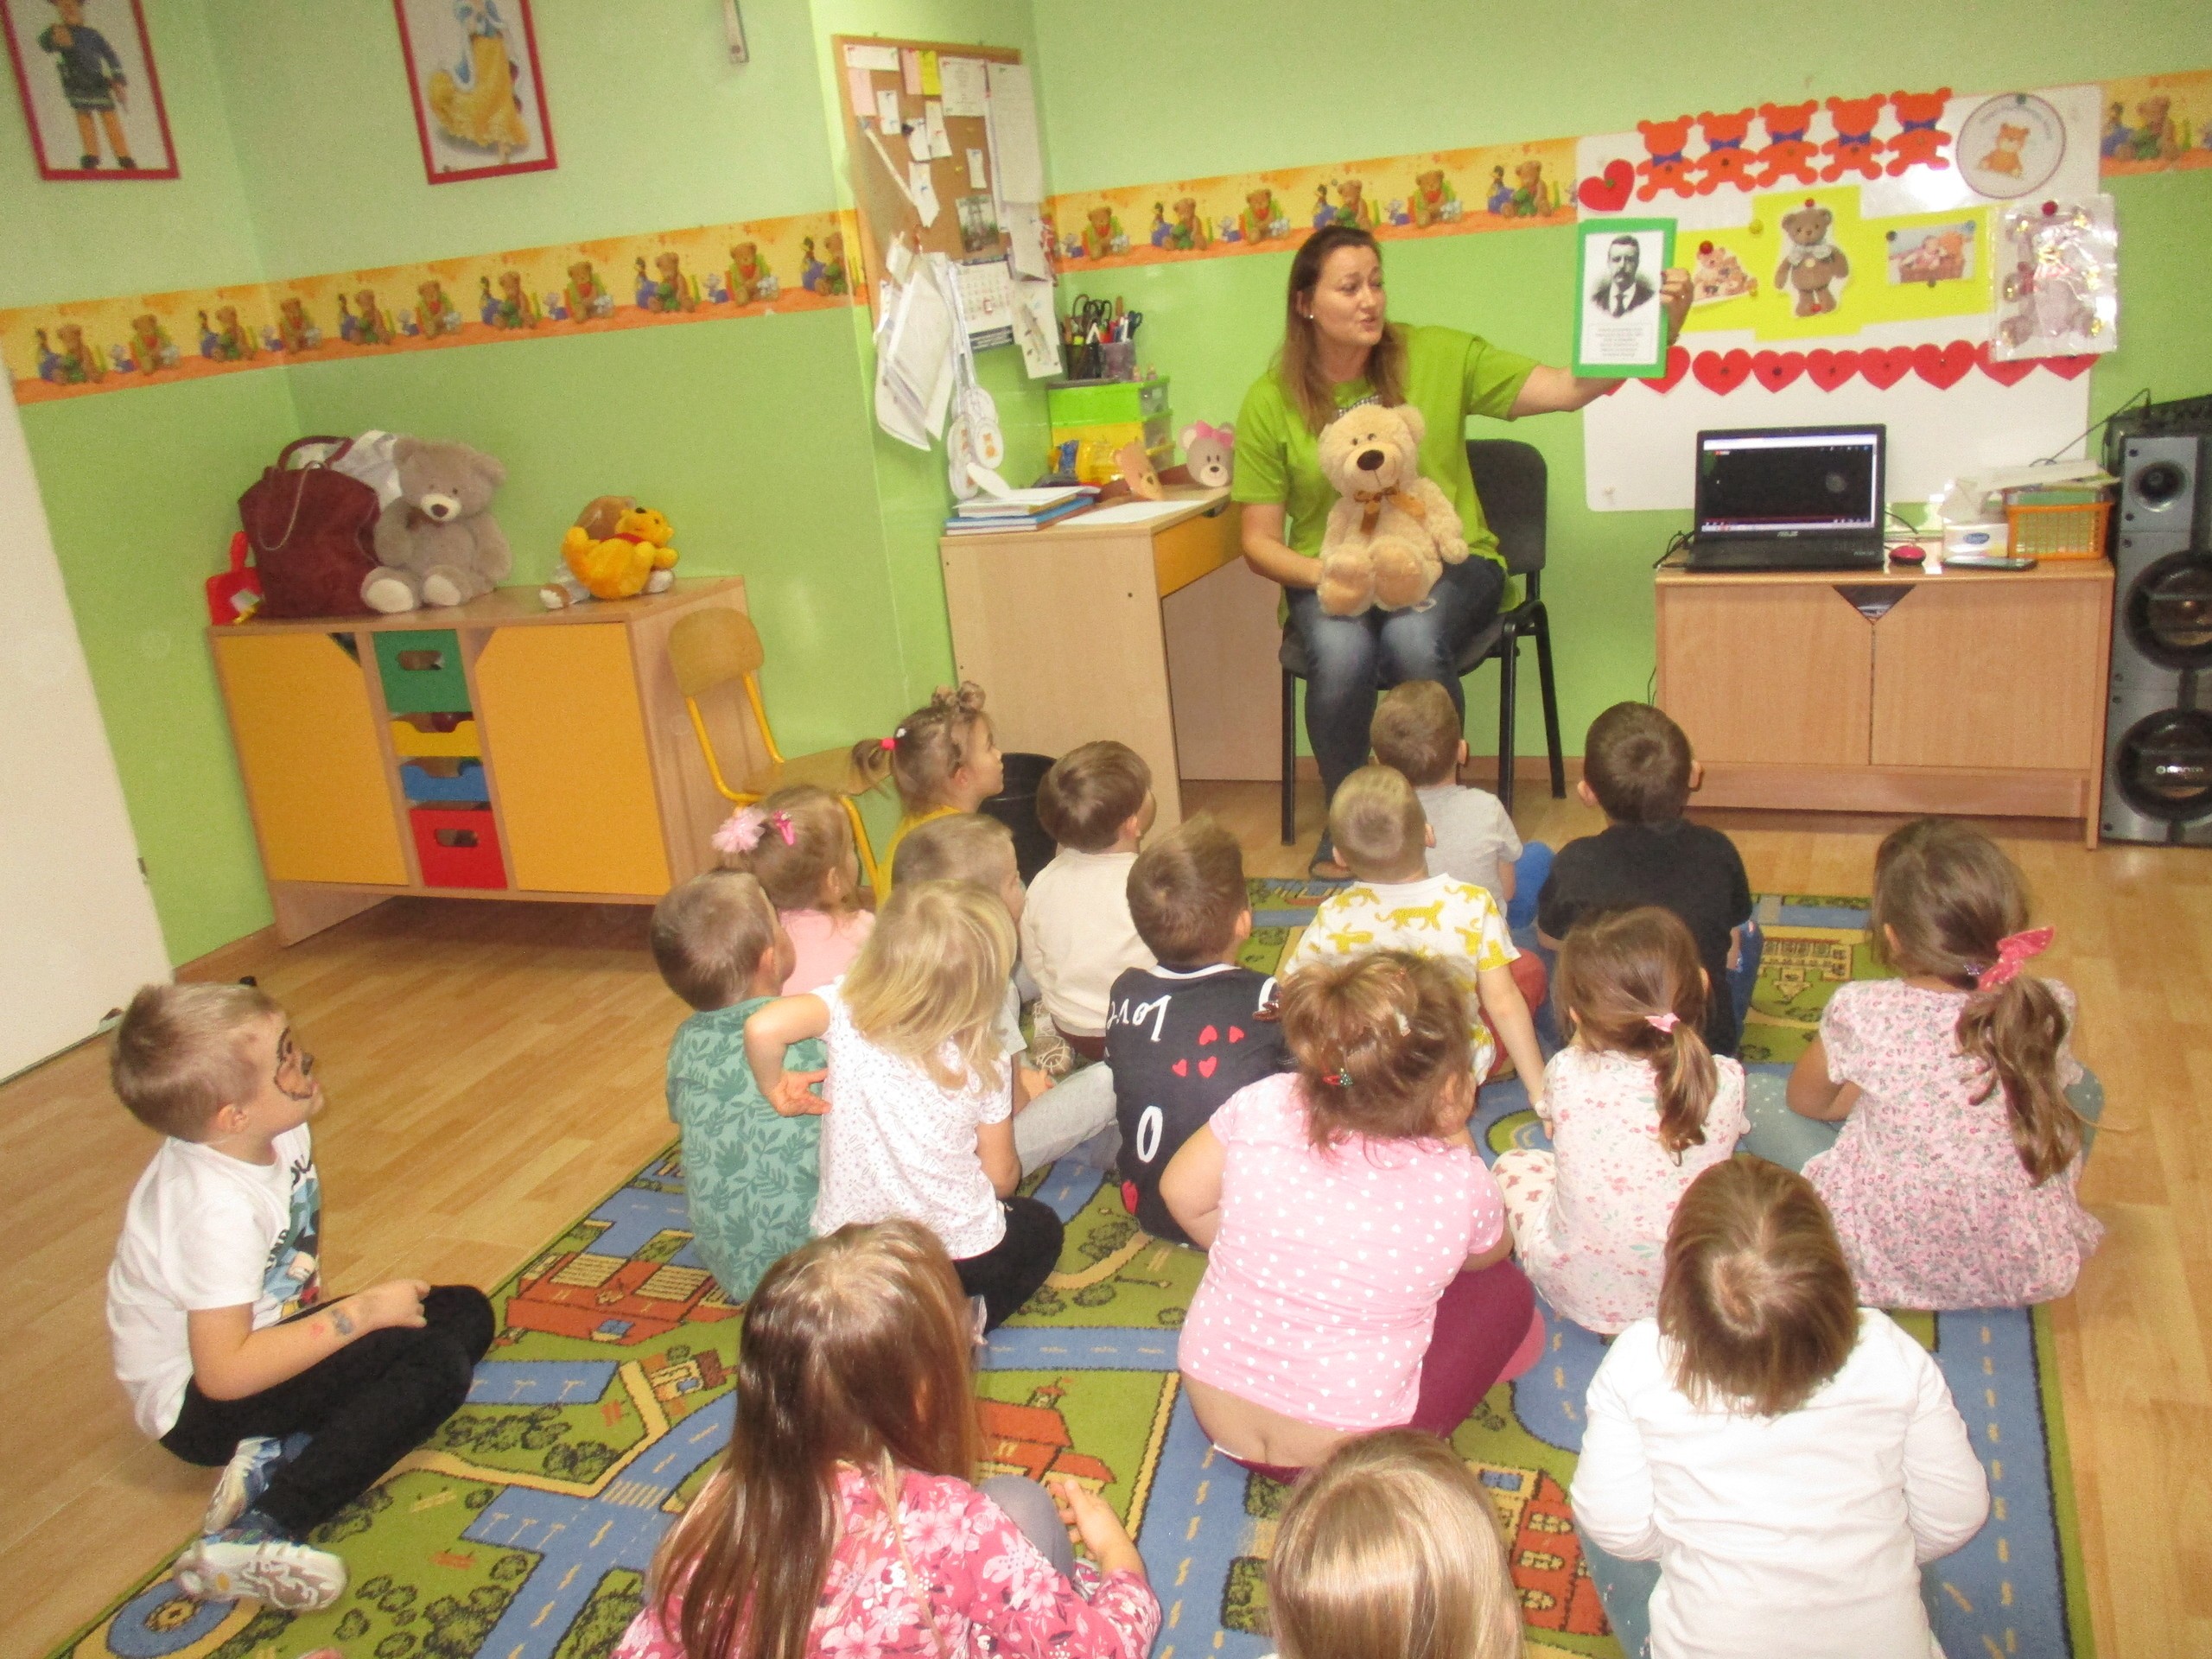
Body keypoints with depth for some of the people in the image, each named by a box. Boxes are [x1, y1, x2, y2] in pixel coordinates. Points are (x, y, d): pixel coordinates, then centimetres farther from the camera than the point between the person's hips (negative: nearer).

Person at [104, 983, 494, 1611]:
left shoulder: (280, 1132, -7)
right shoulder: (218, 1211, -32)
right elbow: (224, 1373, -32)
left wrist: (316, 1307, 1)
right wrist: (361, 1312, -26)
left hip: (268, 1329, 9)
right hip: (200, 1403, -9)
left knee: (467, 1313, 3)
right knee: (435, 1366, -23)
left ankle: (280, 1453, -10)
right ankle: (251, 1539, -29)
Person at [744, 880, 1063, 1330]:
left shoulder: (848, 1009, -16)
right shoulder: (984, 1065, -14)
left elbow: (763, 1027, -34)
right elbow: (1001, 1175, -3)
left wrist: (775, 1089, -13)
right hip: (961, 1256, -3)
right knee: (1043, 1228, 29)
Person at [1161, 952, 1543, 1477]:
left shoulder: (1262, 1107, -17)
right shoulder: (1457, 1182, -21)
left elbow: (1183, 1196, 1)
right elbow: (1488, 1252, 4)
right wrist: (1456, 1140, -3)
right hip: (1347, 1454, -4)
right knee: (1507, 1291, 15)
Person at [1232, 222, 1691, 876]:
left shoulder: (1437, 355, -2)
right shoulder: (1270, 403, -2)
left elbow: (1569, 388, -8)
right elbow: (1260, 542, 0)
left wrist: (1656, 329, -23)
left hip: (1448, 562, 0)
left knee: (1414, 640, -34)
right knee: (1342, 651, -34)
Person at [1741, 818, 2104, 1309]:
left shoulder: (1862, 1013, -22)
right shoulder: (2050, 1008, -14)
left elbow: (1805, 1101, -1)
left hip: (1887, 1269, -3)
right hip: (2028, 1269, 3)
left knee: (1759, 1098, 14)